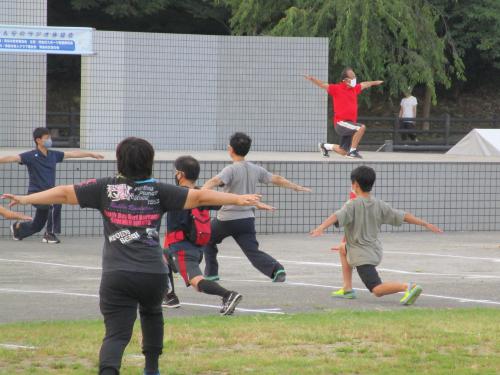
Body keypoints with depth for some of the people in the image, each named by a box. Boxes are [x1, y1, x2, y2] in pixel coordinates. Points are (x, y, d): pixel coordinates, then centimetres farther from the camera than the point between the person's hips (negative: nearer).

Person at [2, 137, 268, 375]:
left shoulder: (104, 188, 5)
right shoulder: (158, 191, 5)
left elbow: (64, 193, 7)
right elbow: (199, 197, 2)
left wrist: (24, 199, 16)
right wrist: (237, 200, 8)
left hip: (116, 276, -1)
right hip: (153, 274, 1)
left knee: (116, 333, -5)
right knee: (151, 313, 32)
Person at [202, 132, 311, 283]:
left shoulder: (231, 169, -10)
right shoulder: (255, 170, 8)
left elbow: (215, 181, -29)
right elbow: (276, 179, 15)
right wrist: (296, 187, 30)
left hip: (227, 219, -4)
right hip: (247, 218, 4)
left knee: (208, 241, 22)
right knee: (253, 252, -2)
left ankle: (211, 273, 24)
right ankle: (276, 269, -26)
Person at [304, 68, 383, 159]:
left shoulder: (354, 89, 11)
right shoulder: (336, 88, -8)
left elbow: (364, 84, 31)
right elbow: (322, 85, -15)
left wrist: (375, 82, 47)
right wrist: (312, 79, -32)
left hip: (350, 123, 7)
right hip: (341, 123, -7)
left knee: (343, 152, 11)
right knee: (361, 127, -29)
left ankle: (325, 146, 37)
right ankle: (352, 151, -20)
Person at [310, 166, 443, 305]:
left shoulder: (353, 205, -14)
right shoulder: (379, 205, 3)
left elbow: (336, 217, -32)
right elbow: (404, 216, 4)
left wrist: (321, 228, -47)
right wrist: (426, 225, 12)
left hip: (362, 256, -8)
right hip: (375, 251, 8)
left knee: (377, 290, -15)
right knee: (343, 248, 33)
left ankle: (408, 287, -34)